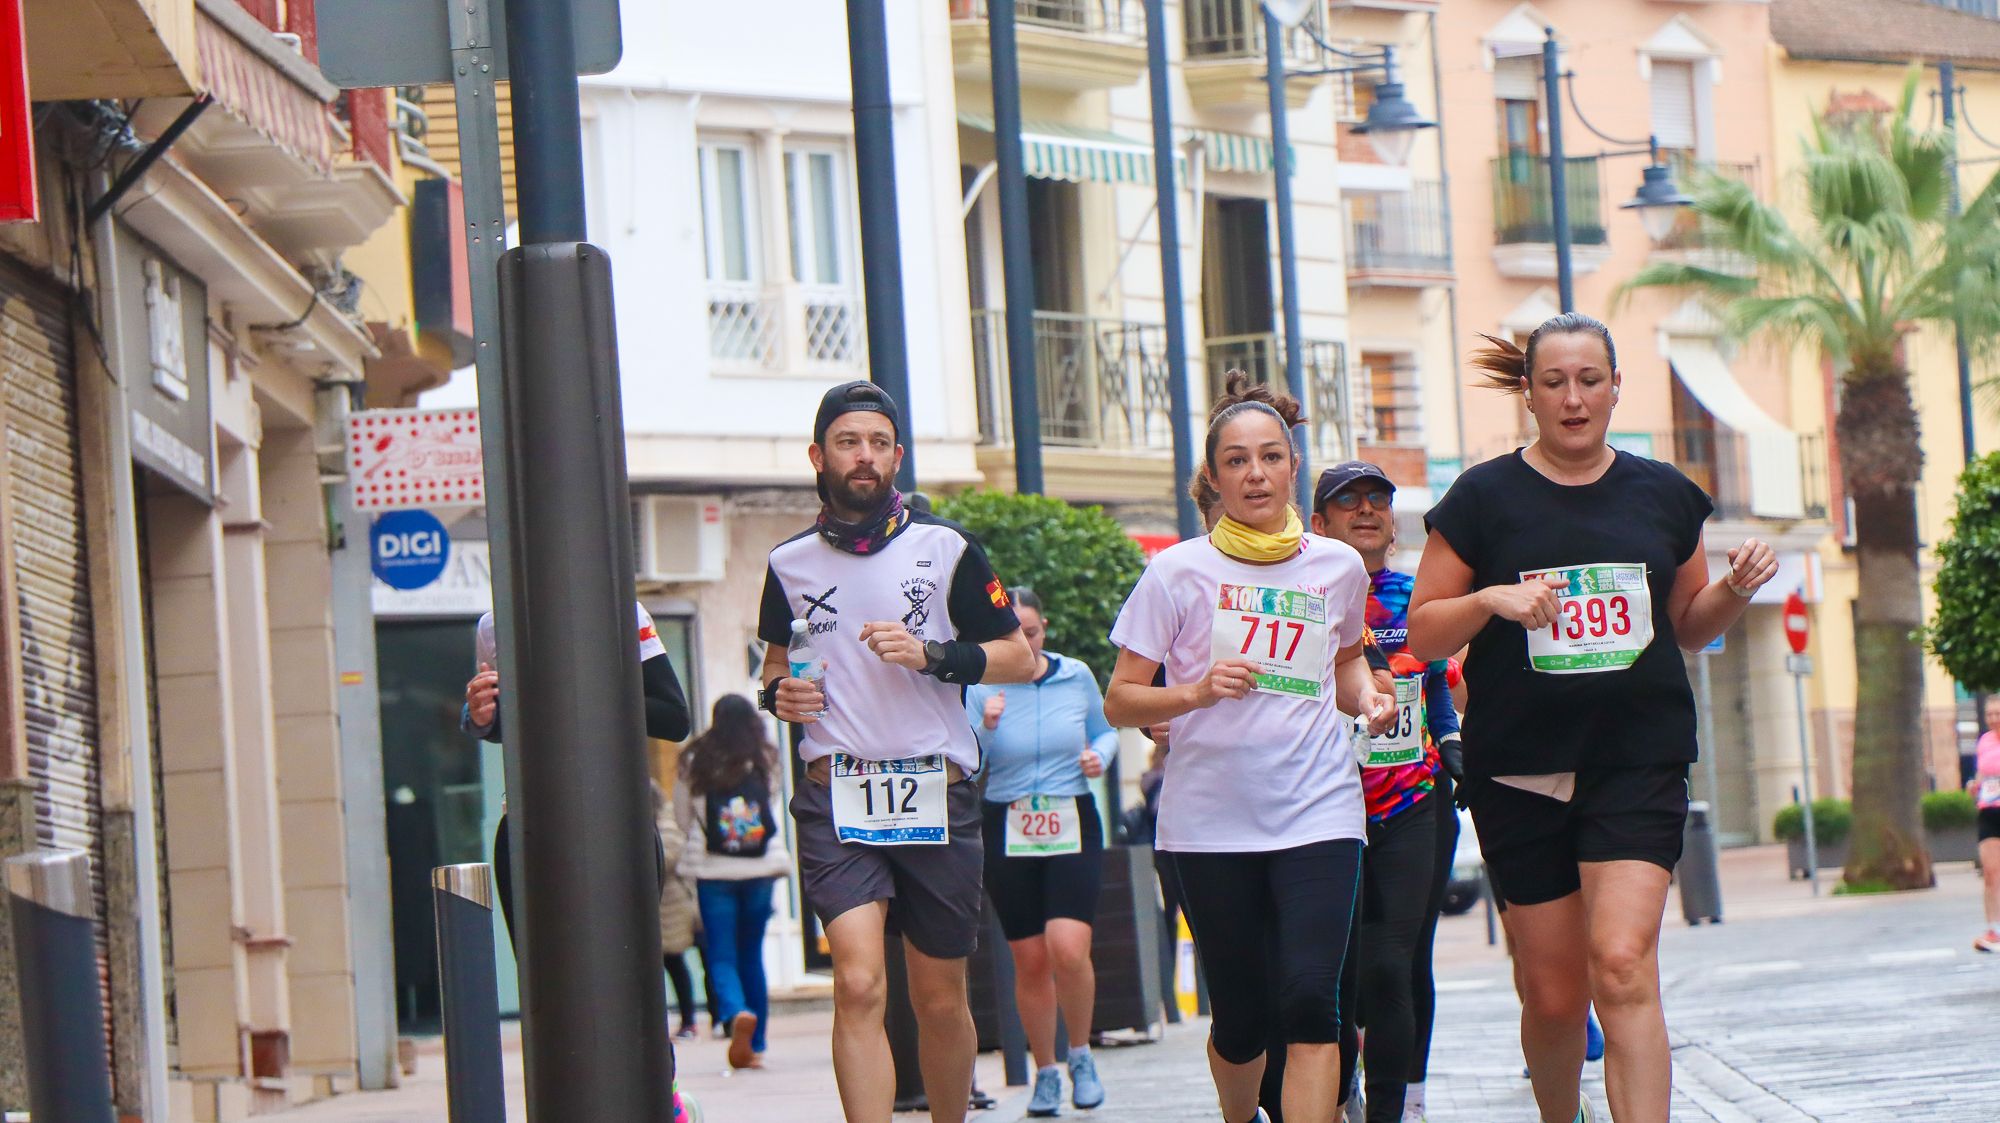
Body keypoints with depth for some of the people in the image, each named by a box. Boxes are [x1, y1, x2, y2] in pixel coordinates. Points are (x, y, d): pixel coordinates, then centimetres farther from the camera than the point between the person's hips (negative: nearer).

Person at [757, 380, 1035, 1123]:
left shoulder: (944, 548, 5)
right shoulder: (790, 563, 10)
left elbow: (1019, 658, 6)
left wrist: (933, 656, -10)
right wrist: (778, 692, 3)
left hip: (936, 792, 0)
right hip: (836, 794, 0)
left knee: (940, 999, 7)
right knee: (858, 984, -17)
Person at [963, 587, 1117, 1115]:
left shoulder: (1077, 677, 2)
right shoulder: (980, 689, -2)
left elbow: (1105, 731, 17)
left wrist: (1099, 755, -4)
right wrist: (984, 729, -19)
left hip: (1073, 830, 0)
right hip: (1008, 833, 0)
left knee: (1068, 948, -17)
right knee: (1029, 959, 3)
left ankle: (1080, 1053, 6)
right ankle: (1045, 1072, 19)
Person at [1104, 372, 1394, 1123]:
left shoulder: (1337, 566, 8)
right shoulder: (1178, 573, -1)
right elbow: (1120, 701, 0)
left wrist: (1367, 698, 6)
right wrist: (1198, 691, -18)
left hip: (1317, 811, 1)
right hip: (1212, 818, -1)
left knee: (1310, 999, -17)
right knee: (1241, 1018, 5)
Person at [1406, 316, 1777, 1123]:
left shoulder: (1662, 496, 10)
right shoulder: (1485, 499, 3)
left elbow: (1688, 626, 21)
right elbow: (1421, 634, 3)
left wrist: (1737, 588, 0)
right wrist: (1490, 601, -15)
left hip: (1640, 759, 0)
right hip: (1520, 768, 0)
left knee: (1623, 965, -18)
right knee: (1553, 993, 5)